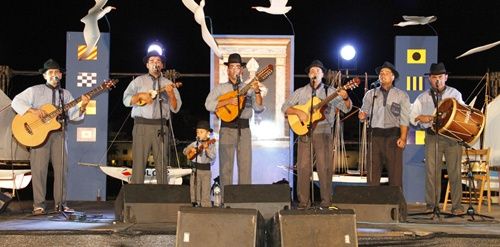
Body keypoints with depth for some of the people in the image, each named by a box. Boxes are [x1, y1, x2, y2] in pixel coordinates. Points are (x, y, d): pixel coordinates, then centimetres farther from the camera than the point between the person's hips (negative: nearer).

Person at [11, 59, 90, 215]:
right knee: (39, 168, -4)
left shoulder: (65, 94, 14)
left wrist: (82, 107, -13)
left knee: (62, 168, 0)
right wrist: (33, 110, -17)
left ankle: (60, 203, 8)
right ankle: (39, 205, 2)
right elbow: (16, 102, -3)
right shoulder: (35, 90, 5)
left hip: (58, 133, 3)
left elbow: (73, 115, 6)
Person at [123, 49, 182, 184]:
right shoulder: (138, 81, 11)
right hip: (141, 125, -1)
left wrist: (171, 94, -10)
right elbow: (126, 100, 2)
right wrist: (140, 95, -13)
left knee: (162, 163, 0)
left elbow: (175, 108, 7)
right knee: (139, 162, -6)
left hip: (161, 126, 1)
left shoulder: (168, 84, 13)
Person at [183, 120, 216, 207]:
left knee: (205, 192, -2)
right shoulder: (194, 144, 7)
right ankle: (196, 205, 20)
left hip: (206, 171, -4)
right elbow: (184, 151, 9)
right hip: (195, 170, 4)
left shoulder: (211, 145, -6)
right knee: (194, 190, 9)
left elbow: (213, 157, -18)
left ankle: (206, 207, 4)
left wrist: (207, 149, -32)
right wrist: (190, 149, -12)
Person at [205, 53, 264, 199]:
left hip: (244, 128, 1)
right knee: (226, 166, 0)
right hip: (227, 128, -1)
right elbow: (208, 105, -5)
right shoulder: (220, 88, 9)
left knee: (245, 165, -1)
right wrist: (228, 101, -15)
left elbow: (259, 108, 2)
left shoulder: (248, 88, 12)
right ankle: (225, 199, 6)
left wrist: (257, 92, -13)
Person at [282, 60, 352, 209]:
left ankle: (326, 202, 5)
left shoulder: (331, 92, 8)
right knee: (303, 167, -1)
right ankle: (303, 202, 7)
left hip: (323, 133, -1)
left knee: (324, 167, -4)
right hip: (304, 132, 1)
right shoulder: (300, 92, 12)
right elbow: (285, 107, 7)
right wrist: (298, 112, -11)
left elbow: (347, 108, 1)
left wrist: (345, 98, -21)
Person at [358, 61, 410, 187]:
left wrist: (403, 138, -12)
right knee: (373, 172, 1)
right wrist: (362, 116, -10)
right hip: (375, 135, 2)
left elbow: (404, 119, 0)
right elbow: (364, 112, 14)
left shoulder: (402, 95, 7)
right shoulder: (370, 94, 14)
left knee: (395, 172, -3)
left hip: (393, 135, -2)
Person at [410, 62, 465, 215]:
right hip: (432, 137, 1)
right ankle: (431, 205, 5)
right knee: (431, 172, -3)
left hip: (453, 136, -1)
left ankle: (457, 206, 1)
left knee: (454, 172, -4)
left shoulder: (454, 94, 11)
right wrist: (420, 118, -7)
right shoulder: (423, 98, 13)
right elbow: (412, 116, 13)